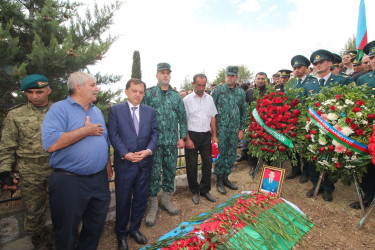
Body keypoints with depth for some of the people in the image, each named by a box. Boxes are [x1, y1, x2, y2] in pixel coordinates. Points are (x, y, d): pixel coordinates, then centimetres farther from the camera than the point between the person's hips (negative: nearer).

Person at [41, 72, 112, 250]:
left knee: (96, 225, 20)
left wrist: (108, 164, 9)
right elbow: (51, 144, -24)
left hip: (99, 179, 6)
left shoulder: (97, 112, 11)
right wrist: (86, 130, -18)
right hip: (69, 181, -6)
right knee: (67, 232, 14)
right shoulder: (59, 109, -10)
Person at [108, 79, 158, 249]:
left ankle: (134, 229, 37)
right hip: (124, 163, -3)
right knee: (123, 200, 11)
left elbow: (155, 133, 5)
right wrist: (125, 154, -16)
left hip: (144, 163, 3)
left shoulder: (150, 111, 8)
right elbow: (113, 135, -7)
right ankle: (121, 234, 33)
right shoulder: (115, 110, -1)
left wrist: (148, 150, -11)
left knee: (141, 199, 15)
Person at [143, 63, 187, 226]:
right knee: (154, 172, 2)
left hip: (172, 141, 3)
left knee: (170, 170, 11)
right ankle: (153, 206, 19)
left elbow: (182, 117, 11)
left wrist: (182, 137, 5)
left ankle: (166, 200, 31)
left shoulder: (176, 96, 10)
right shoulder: (148, 93, 1)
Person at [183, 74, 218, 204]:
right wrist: (187, 139, -11)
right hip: (192, 135, -4)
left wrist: (214, 135, 8)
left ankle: (205, 190, 26)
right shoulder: (187, 99, -3)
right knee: (192, 165, 4)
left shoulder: (209, 98, 10)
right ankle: (194, 191, 23)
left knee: (208, 163, 9)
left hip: (206, 135, 4)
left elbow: (212, 118, 13)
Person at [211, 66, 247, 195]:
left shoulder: (241, 92, 9)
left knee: (231, 155, 11)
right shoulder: (217, 90, -2)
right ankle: (219, 180, 17)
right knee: (220, 154, 2)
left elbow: (243, 111, 13)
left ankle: (225, 177, 28)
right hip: (220, 129, -4)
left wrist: (241, 129, 9)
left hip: (234, 130, 4)